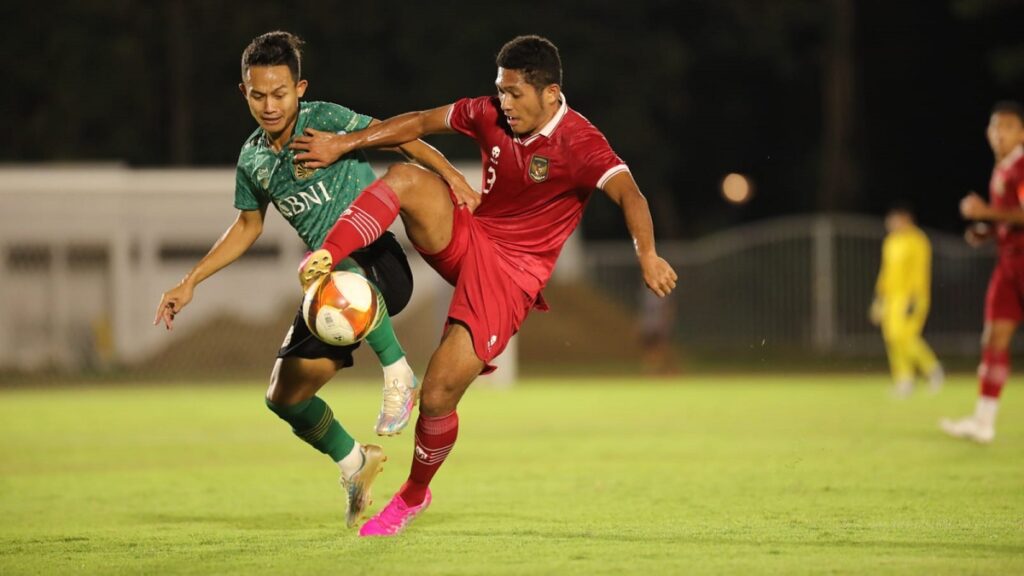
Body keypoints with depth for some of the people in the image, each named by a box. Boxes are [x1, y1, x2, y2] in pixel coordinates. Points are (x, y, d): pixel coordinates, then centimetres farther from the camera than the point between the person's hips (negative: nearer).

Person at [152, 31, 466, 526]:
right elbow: (247, 227, 23)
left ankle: (398, 374, -24)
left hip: (379, 265, -7)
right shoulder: (252, 158, 8)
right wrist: (189, 284, 19)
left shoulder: (325, 119, -10)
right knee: (285, 396, 6)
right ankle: (354, 465, 30)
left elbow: (399, 137, -10)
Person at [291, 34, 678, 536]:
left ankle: (414, 495, 15)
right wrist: (345, 143, 3)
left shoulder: (579, 145, -20)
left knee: (437, 397, -11)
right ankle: (325, 259, -30)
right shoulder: (490, 115, -2)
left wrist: (648, 256, -52)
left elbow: (628, 194, -34)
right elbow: (420, 123, 9)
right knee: (405, 179, -24)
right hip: (465, 236, 5)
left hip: (511, 275, -5)